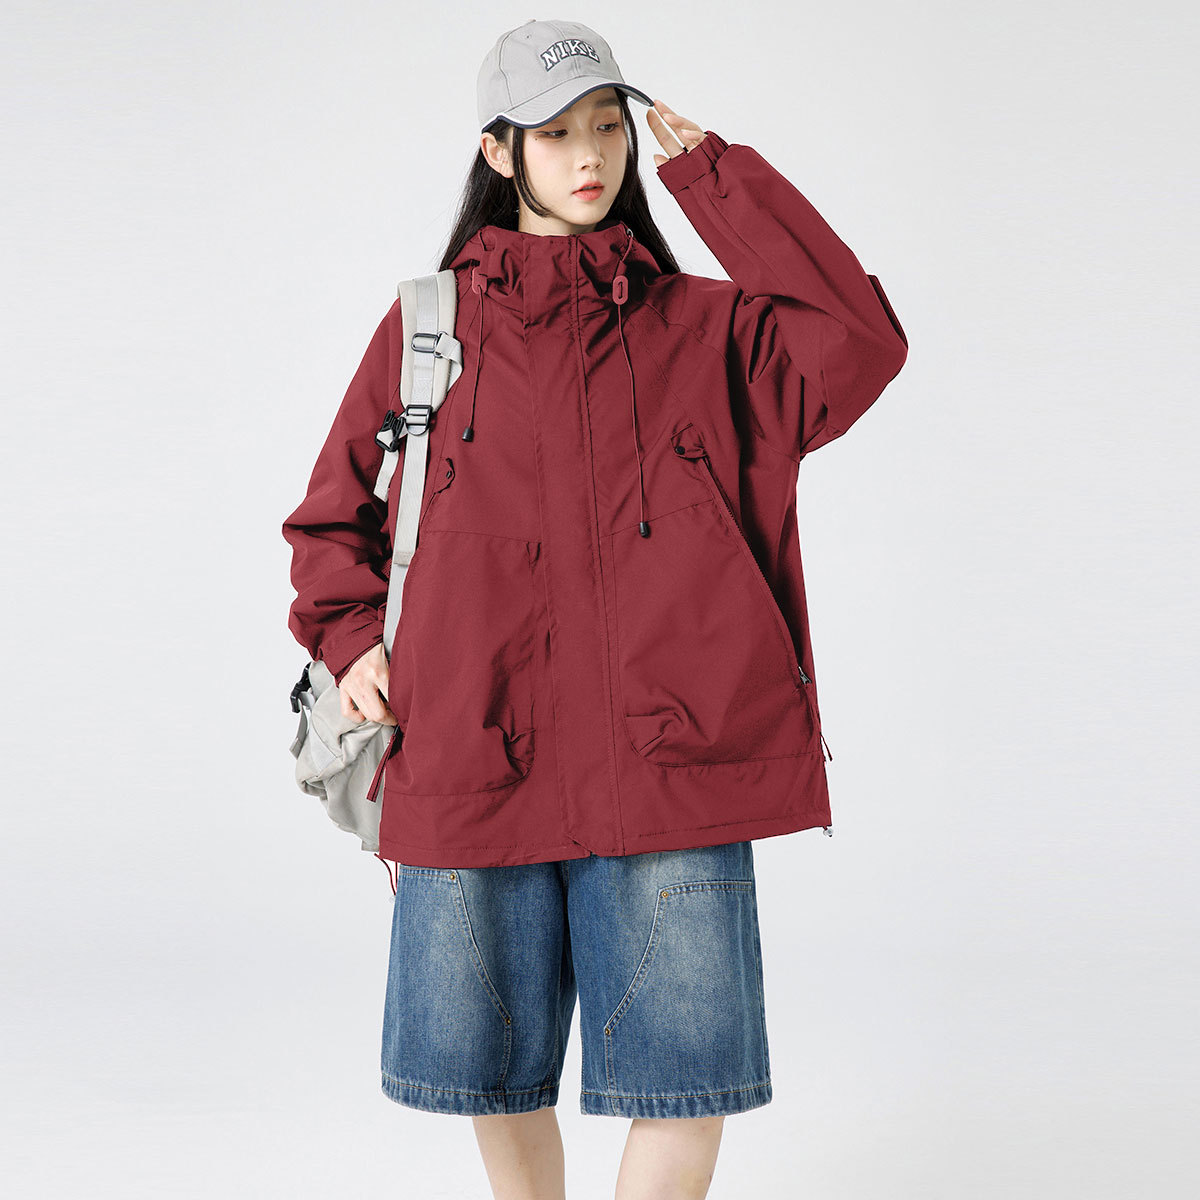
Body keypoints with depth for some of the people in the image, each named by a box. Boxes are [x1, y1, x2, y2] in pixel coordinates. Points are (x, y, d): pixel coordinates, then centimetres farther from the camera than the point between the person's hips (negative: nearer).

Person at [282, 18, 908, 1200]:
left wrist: (711, 172, -2)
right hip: (469, 763, 1)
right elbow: (334, 515, 19)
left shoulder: (699, 326, 10)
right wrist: (352, 641, 1)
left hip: (666, 760, 0)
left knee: (687, 1081, 0)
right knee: (497, 1078, 12)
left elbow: (858, 345, -8)